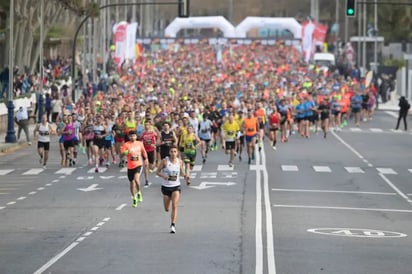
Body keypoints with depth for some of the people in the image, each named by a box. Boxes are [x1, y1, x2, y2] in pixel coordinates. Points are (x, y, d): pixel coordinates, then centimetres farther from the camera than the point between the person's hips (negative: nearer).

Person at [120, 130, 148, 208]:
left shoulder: (140, 143, 3)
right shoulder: (126, 144, -5)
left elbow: (143, 151, 21)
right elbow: (122, 152, -18)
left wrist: (145, 159, 28)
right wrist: (128, 152, -36)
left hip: (138, 164, -1)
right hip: (130, 166, 1)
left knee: (136, 179, -26)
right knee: (132, 183, 10)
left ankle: (139, 193, -1)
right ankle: (134, 199, 27)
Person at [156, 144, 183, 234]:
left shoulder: (179, 162, -3)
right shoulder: (164, 161, -10)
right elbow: (157, 172, -3)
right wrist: (163, 176, -23)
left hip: (176, 187, 0)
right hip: (166, 186, 0)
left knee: (174, 206, -17)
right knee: (167, 209, 11)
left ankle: (173, 225, -14)